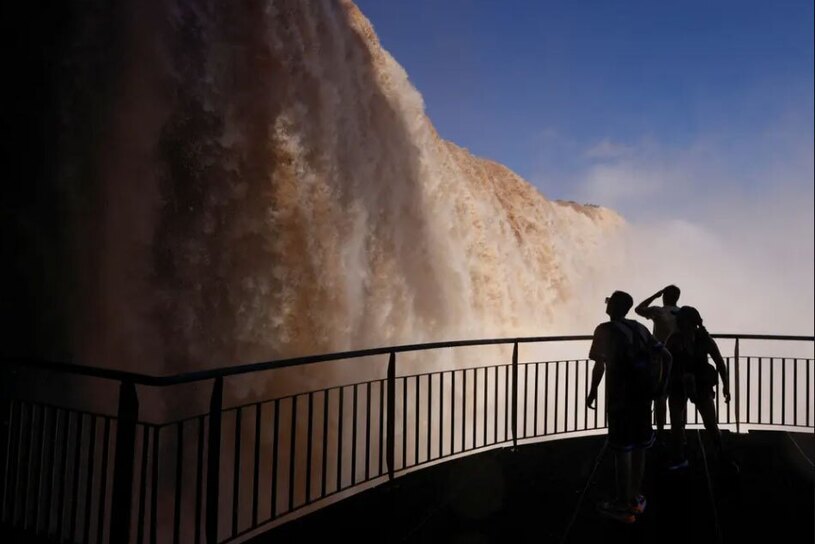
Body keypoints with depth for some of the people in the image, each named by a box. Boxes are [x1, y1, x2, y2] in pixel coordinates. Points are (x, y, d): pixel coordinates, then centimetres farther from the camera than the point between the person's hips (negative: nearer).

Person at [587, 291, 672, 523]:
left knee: (622, 450, 2)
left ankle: (624, 506, 10)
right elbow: (666, 356, 10)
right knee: (638, 447, 15)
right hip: (643, 396, 7)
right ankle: (635, 499, 27)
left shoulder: (605, 329, -11)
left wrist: (592, 393, -7)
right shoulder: (640, 327, 10)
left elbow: (600, 366, -19)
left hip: (620, 398, -6)